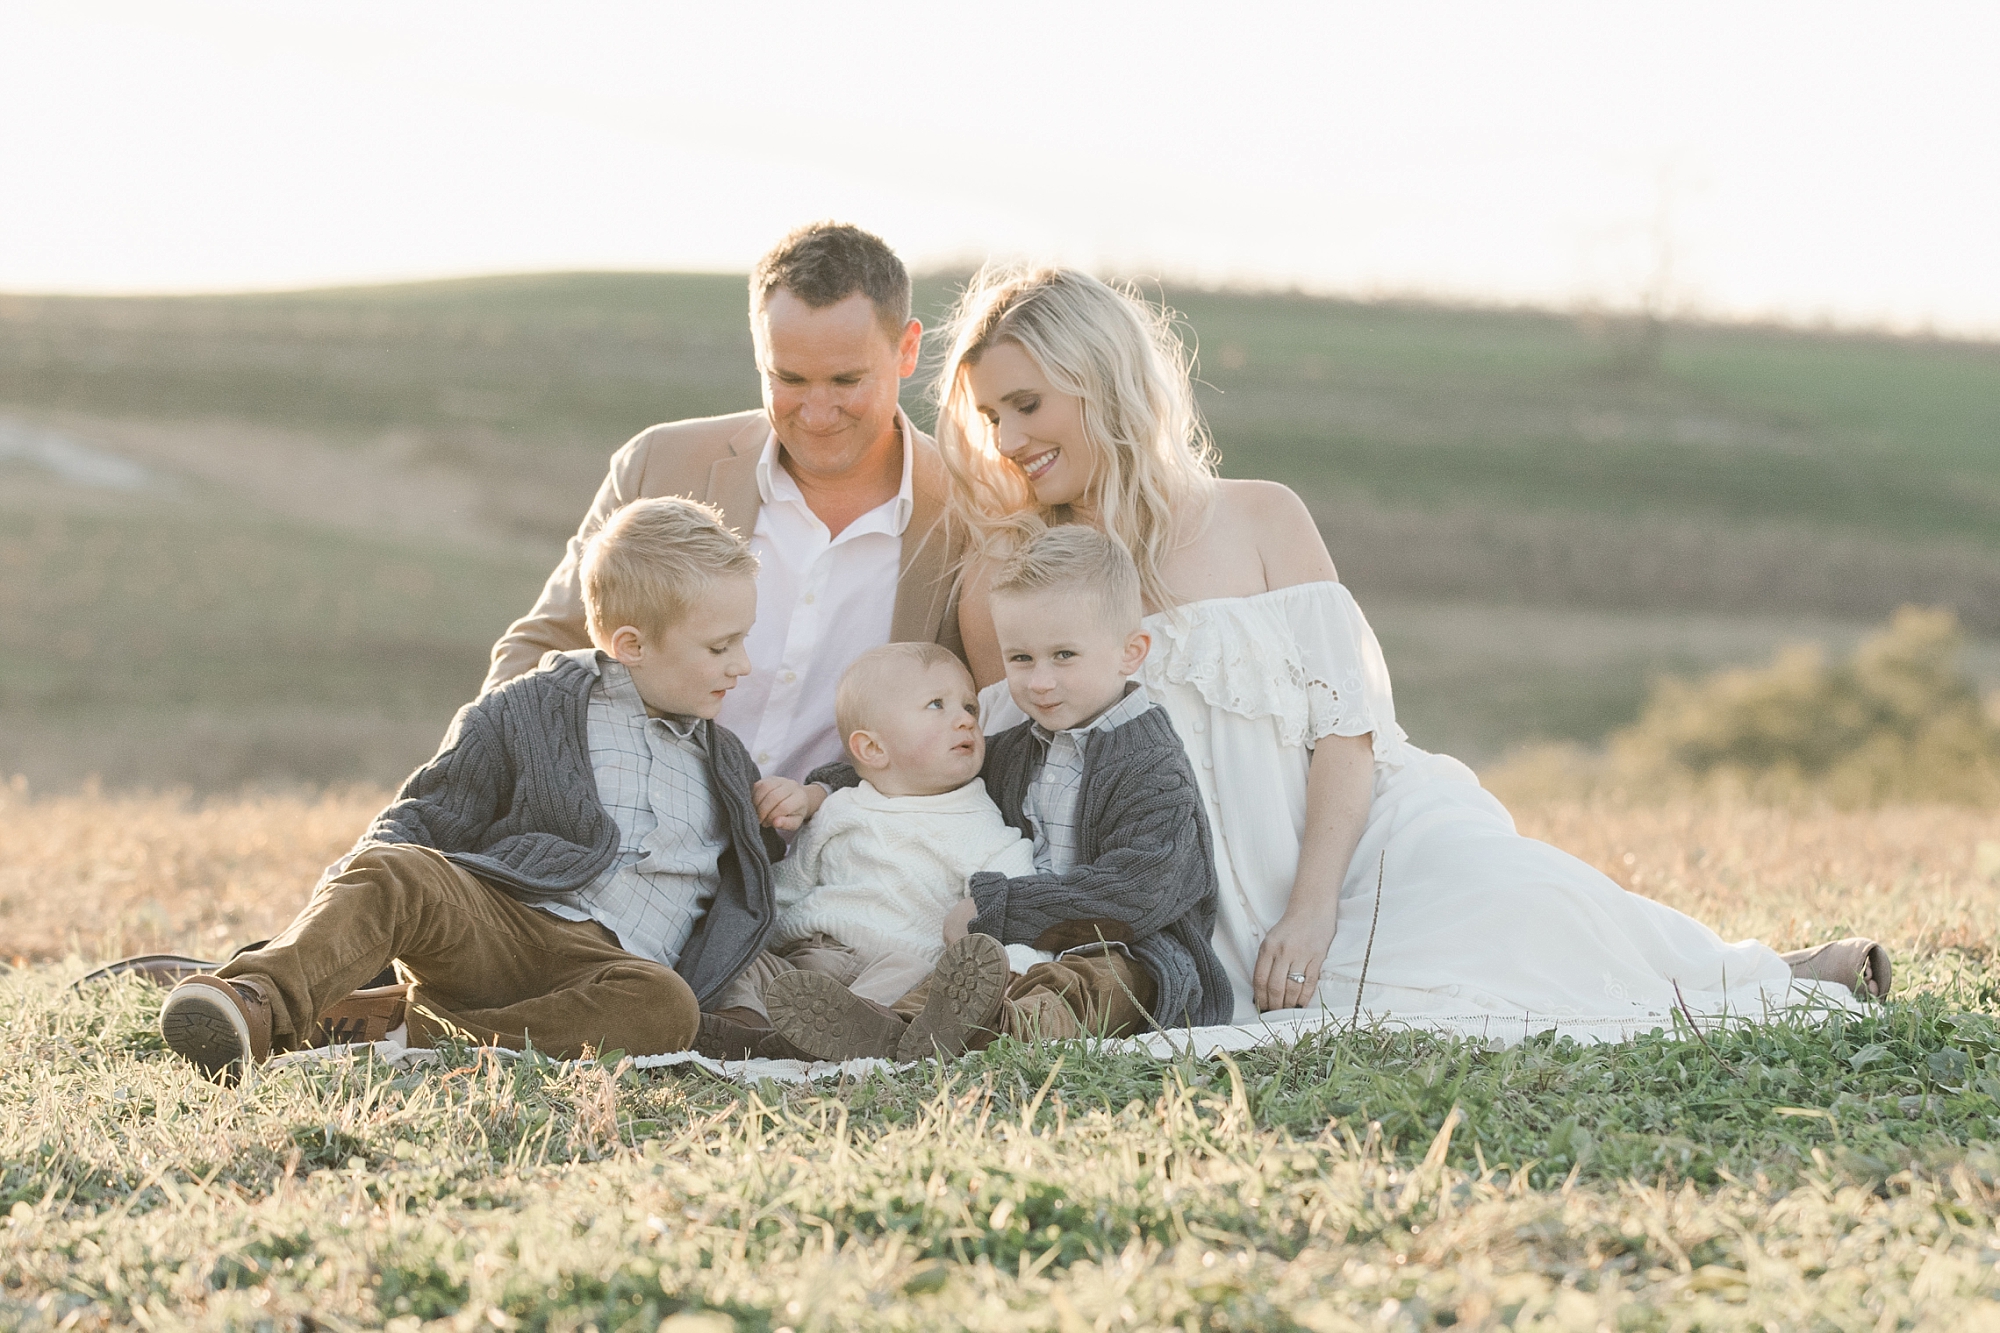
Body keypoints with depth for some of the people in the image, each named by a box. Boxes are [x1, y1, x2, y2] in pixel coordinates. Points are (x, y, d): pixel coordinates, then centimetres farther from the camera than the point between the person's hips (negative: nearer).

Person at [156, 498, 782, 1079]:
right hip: (488, 915, -2)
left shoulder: (726, 766, 27)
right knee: (396, 872, -34)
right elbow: (422, 819, 8)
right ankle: (259, 1000, -55)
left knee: (667, 1008, -36)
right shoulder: (527, 712, 14)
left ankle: (425, 1036, -39)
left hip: (603, 965, 2)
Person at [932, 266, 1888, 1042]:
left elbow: (1345, 727, -3)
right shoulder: (999, 594, 7)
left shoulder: (1260, 521, 4)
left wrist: (1311, 907, -17)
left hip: (1358, 838, -1)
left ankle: (1767, 986, -3)